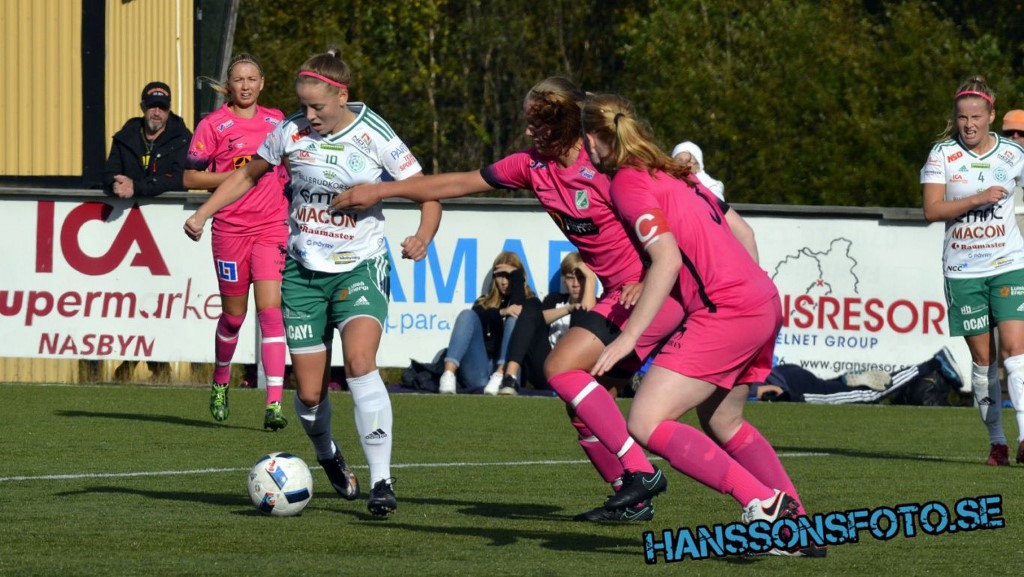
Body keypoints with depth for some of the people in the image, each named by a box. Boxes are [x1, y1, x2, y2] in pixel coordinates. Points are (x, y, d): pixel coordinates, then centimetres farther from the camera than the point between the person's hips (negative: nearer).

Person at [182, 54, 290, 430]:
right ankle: (220, 382, 37)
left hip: (272, 229, 2)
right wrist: (236, 175, -14)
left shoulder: (276, 121, 10)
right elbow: (190, 177, -5)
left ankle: (274, 404, -16)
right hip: (230, 229, -2)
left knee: (270, 310, -11)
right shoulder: (214, 124, -3)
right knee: (234, 314, 9)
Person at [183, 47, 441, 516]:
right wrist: (203, 213, 5)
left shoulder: (373, 136, -11)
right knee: (309, 392, 1)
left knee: (359, 362, -27)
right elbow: (249, 174, 15)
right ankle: (327, 455, 35)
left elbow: (427, 194, -6)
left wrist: (422, 238, -25)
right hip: (303, 271, 3)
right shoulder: (291, 131, -3)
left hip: (360, 268, -3)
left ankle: (381, 482, -24)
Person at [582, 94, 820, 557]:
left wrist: (629, 336, -20)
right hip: (764, 300, 10)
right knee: (722, 421, 27)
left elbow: (668, 260, -18)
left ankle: (765, 503, -18)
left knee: (647, 423, -11)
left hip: (725, 311, -10)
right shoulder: (673, 173, 20)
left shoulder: (627, 183, -6)